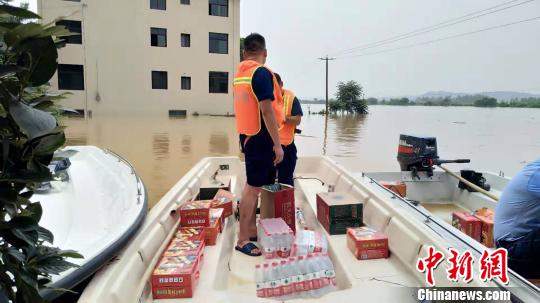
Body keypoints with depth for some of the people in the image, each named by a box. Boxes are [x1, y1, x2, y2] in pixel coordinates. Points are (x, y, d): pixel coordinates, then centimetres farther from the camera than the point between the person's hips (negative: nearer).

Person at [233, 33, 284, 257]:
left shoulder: (239, 74, 12)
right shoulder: (262, 73, -15)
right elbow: (266, 111, -20)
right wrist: (277, 144, -18)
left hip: (247, 136, 9)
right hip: (261, 138, -9)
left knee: (253, 186, 17)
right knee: (253, 187, -3)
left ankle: (251, 230, 27)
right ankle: (243, 240, 6)